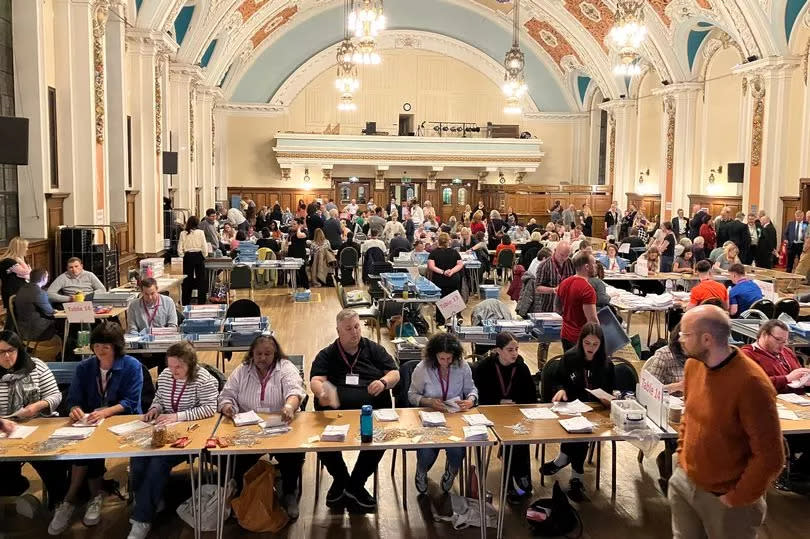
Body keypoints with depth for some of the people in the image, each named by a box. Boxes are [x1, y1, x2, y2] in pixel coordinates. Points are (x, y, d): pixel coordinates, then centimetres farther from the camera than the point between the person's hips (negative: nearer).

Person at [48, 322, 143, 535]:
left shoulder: (132, 366, -4)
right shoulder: (83, 368, 9)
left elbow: (131, 402, -12)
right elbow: (74, 399, 3)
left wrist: (105, 412, -28)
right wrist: (76, 410, -22)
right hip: (89, 422, 4)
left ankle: (70, 500, -14)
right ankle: (95, 496, -15)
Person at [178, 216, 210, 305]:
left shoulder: (183, 233, -2)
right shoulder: (200, 232, -7)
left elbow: (179, 249, -3)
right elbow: (204, 247, -7)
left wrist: (184, 256, 11)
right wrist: (204, 256, 8)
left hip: (187, 257, 2)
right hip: (198, 256, -2)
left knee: (187, 280, 10)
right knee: (201, 279, 7)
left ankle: (185, 303, 14)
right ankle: (201, 302, 7)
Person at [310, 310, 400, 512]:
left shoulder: (374, 350, 17)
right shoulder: (327, 355, 14)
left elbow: (395, 373, 11)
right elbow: (316, 380, 0)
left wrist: (383, 382, -13)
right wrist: (321, 394, -25)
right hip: (334, 412, 0)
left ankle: (356, 484, -6)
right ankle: (340, 479, 3)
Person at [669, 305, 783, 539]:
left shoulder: (751, 382, -25)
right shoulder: (693, 364, -3)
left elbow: (770, 457, -21)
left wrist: (736, 499, -15)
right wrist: (682, 456, 8)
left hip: (723, 498, -6)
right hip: (684, 481, 6)